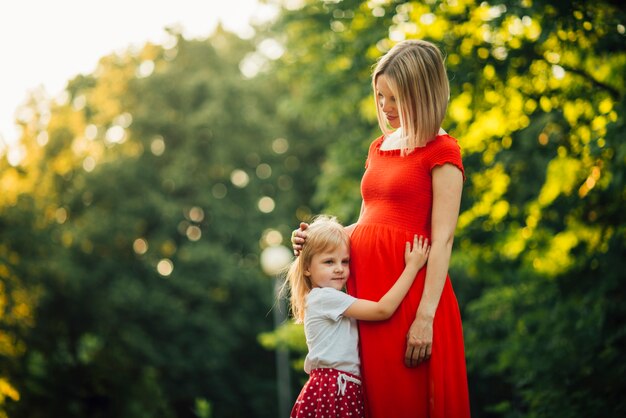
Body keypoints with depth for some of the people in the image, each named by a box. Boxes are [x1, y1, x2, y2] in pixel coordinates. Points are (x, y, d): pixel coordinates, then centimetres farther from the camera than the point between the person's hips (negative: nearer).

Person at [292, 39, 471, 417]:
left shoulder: (441, 151, -5)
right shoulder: (379, 147, 17)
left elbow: (443, 240, -12)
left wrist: (425, 317, -18)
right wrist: (317, 240, 3)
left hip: (409, 287, -7)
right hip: (365, 280, 7)